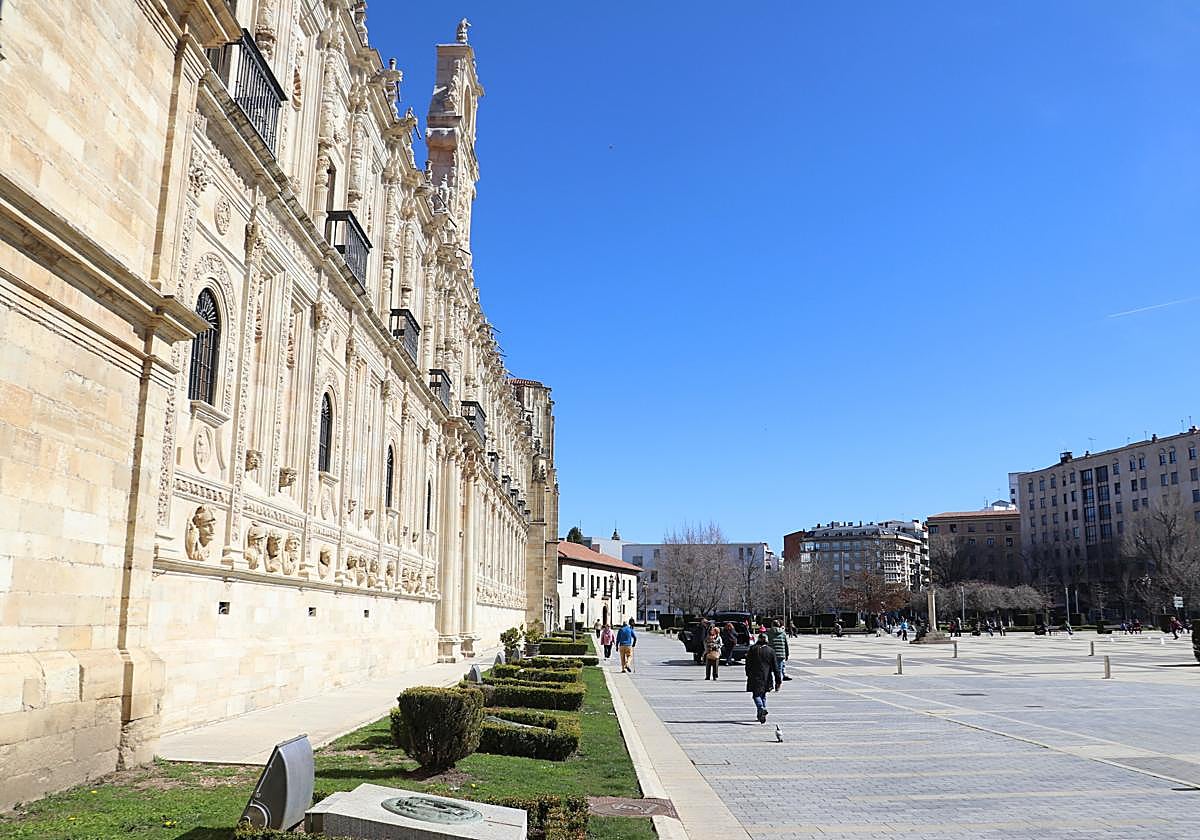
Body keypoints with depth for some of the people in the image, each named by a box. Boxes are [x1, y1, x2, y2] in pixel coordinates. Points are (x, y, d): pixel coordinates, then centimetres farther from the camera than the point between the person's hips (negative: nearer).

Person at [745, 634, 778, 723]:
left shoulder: (753, 649, -2)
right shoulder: (771, 651, 2)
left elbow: (748, 664, 2)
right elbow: (774, 667, 3)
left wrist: (748, 675, 16)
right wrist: (778, 680, 6)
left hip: (755, 677, -3)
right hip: (766, 677, 3)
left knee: (756, 694, 0)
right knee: (763, 695, 16)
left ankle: (761, 709, -27)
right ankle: (761, 715, 17)